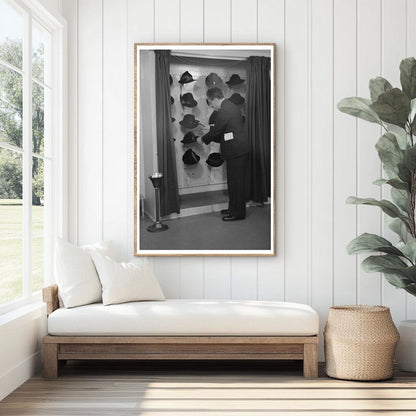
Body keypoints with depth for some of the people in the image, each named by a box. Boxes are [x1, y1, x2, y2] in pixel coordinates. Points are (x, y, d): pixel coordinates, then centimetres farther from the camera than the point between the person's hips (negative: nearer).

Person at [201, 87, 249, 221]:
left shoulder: (224, 111, -18)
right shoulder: (231, 106, 15)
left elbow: (216, 131, -14)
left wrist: (204, 139, 4)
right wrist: (209, 136, 17)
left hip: (236, 152, -10)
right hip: (238, 150, 10)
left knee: (236, 182, -3)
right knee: (235, 181, 17)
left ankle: (238, 213, 4)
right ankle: (233, 209, 27)